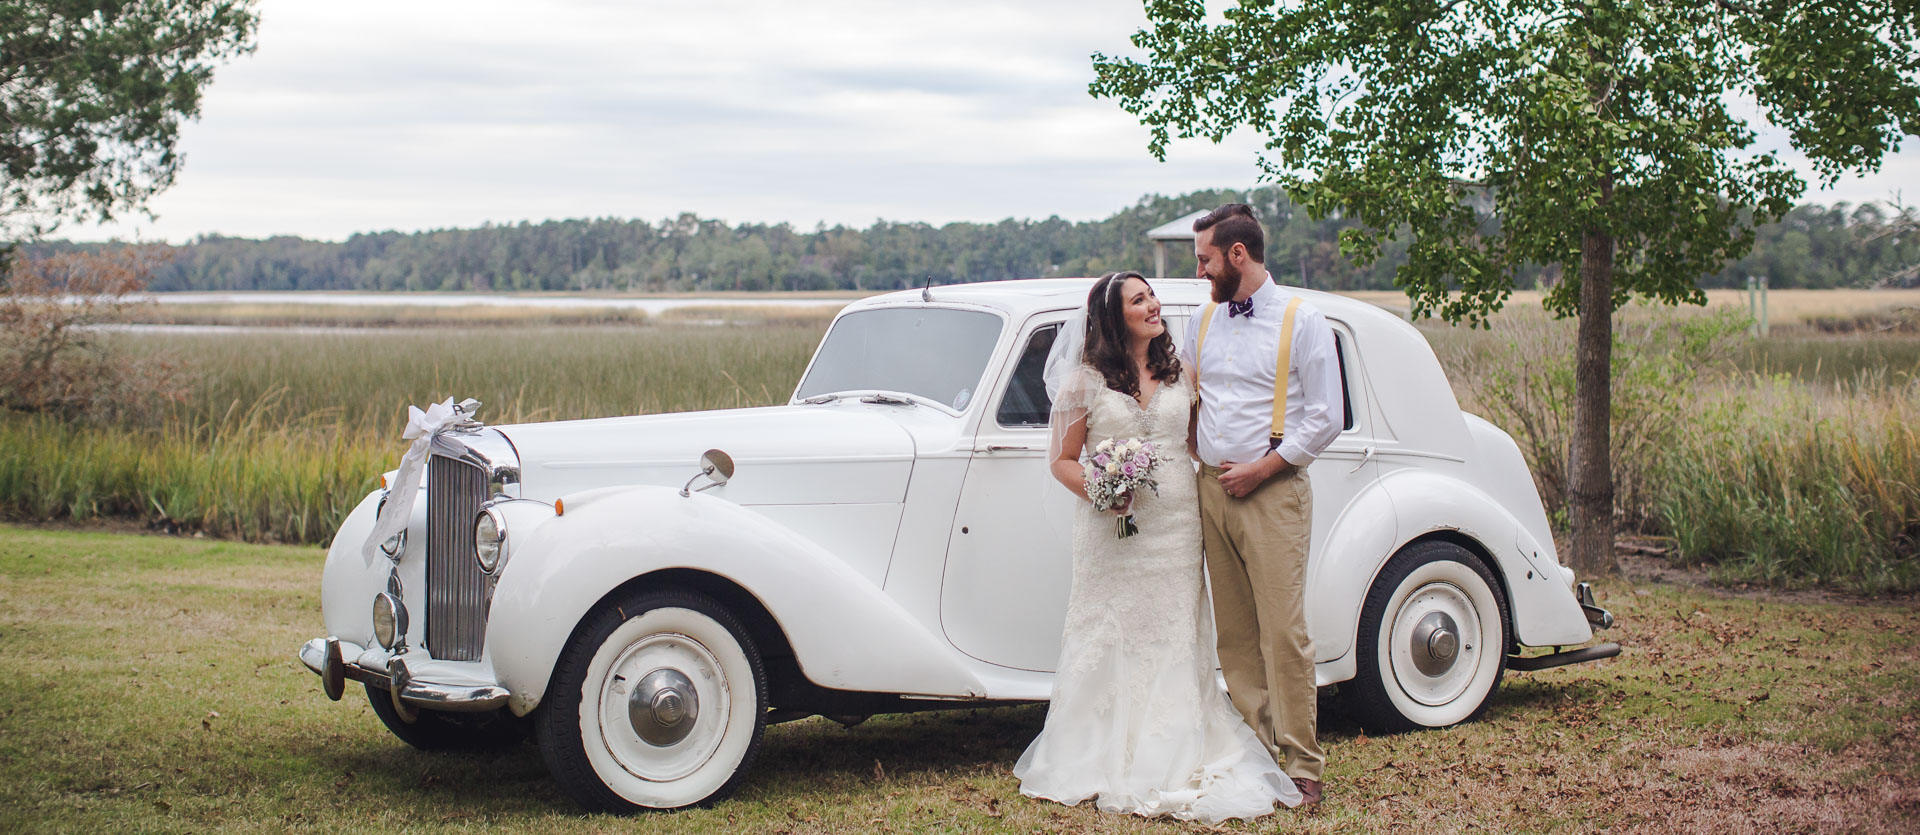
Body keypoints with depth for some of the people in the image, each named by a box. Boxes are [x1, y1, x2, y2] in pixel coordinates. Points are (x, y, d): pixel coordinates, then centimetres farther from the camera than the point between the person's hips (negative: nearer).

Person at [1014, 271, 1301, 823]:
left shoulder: (1179, 375, 10)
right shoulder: (1086, 380, -1)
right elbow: (1062, 461, 0)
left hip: (1176, 527, 3)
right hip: (1113, 533, -3)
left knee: (1174, 642, 4)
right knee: (1111, 642, -1)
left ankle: (1174, 761, 10)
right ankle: (1110, 763, 7)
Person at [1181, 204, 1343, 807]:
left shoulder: (1302, 322, -3)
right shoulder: (1205, 320, 14)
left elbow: (1325, 419, -6)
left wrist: (1262, 468, -10)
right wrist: (1195, 454, 11)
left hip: (1271, 491, -5)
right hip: (1212, 487, 6)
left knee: (1283, 632, -8)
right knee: (1234, 632, 5)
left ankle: (1302, 765, -2)